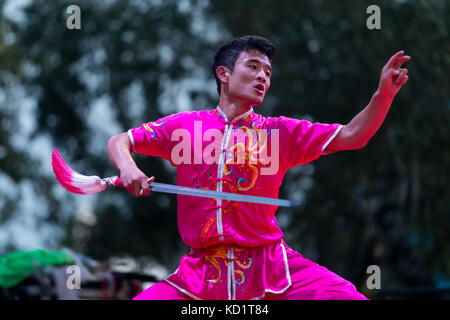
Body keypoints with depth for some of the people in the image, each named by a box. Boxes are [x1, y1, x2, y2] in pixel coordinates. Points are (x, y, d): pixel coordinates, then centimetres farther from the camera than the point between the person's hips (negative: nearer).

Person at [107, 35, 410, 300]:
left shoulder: (281, 131, 7)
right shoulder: (184, 125, 7)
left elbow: (351, 136, 1)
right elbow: (119, 142, 13)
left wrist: (384, 95, -15)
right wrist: (127, 167, -10)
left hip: (271, 267, 0)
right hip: (202, 270, 0)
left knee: (345, 295, -21)